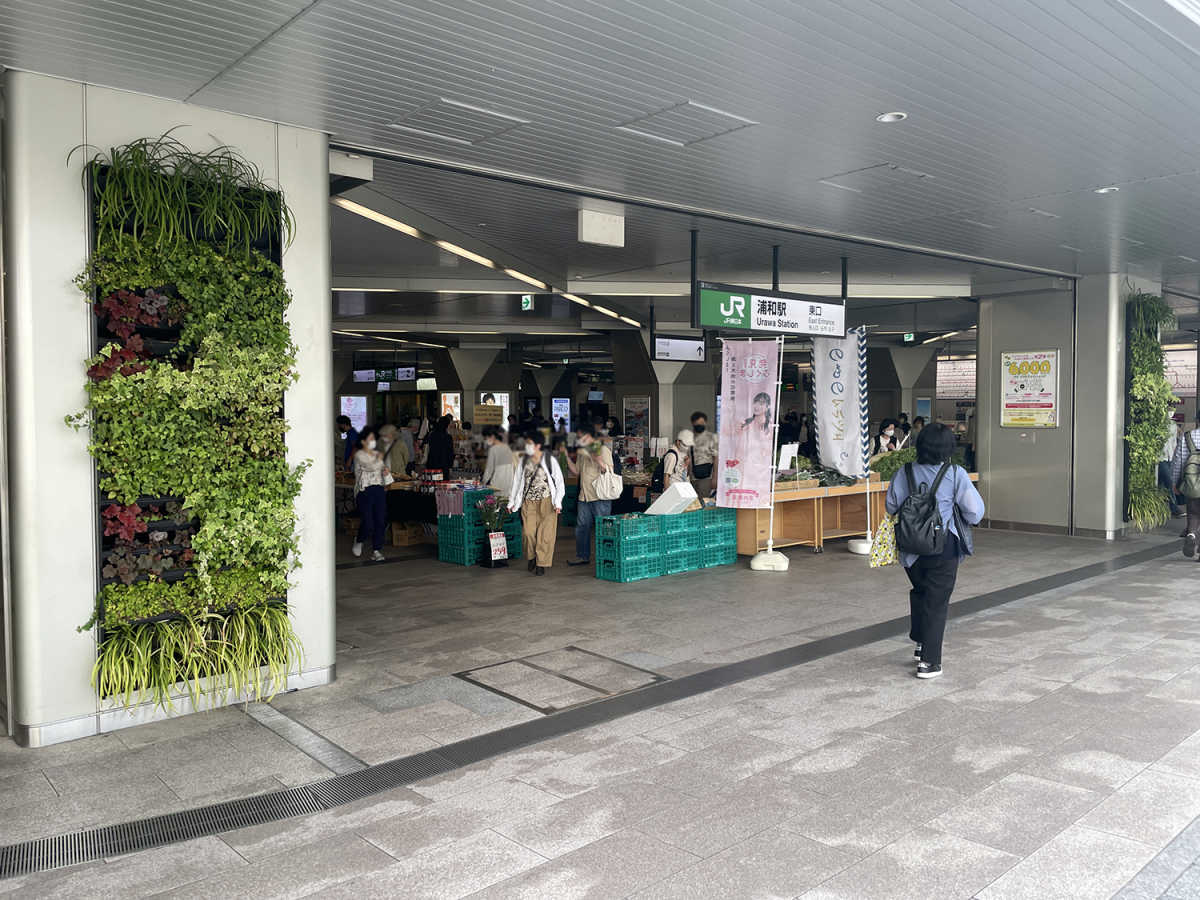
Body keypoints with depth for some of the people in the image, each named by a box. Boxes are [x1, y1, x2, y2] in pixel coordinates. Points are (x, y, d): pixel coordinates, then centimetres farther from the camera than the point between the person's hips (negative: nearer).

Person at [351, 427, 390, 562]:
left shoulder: (377, 453, 17)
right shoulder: (359, 455, -4)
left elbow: (384, 468, 27)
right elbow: (373, 466, -16)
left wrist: (386, 471, 5)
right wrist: (380, 458, 2)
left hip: (379, 490, 6)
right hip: (365, 491, -6)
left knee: (381, 521, 0)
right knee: (368, 523, -10)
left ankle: (377, 551, 9)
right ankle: (359, 542, 21)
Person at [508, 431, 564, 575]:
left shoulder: (550, 460, -4)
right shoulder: (524, 461, 9)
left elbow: (559, 482, -2)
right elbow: (517, 481, 16)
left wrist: (557, 502, -9)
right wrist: (512, 501, 15)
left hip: (546, 502, -3)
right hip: (528, 503, 3)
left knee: (545, 533, -5)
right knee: (528, 532, -8)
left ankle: (541, 564, 6)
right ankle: (532, 557, 16)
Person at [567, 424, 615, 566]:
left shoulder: (602, 449, -6)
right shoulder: (582, 452, 17)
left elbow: (609, 470, -14)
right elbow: (576, 471, 20)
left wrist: (595, 457, -24)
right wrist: (567, 458, 9)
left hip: (600, 496, -8)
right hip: (584, 496, 8)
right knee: (581, 526, 11)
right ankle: (582, 556, 21)